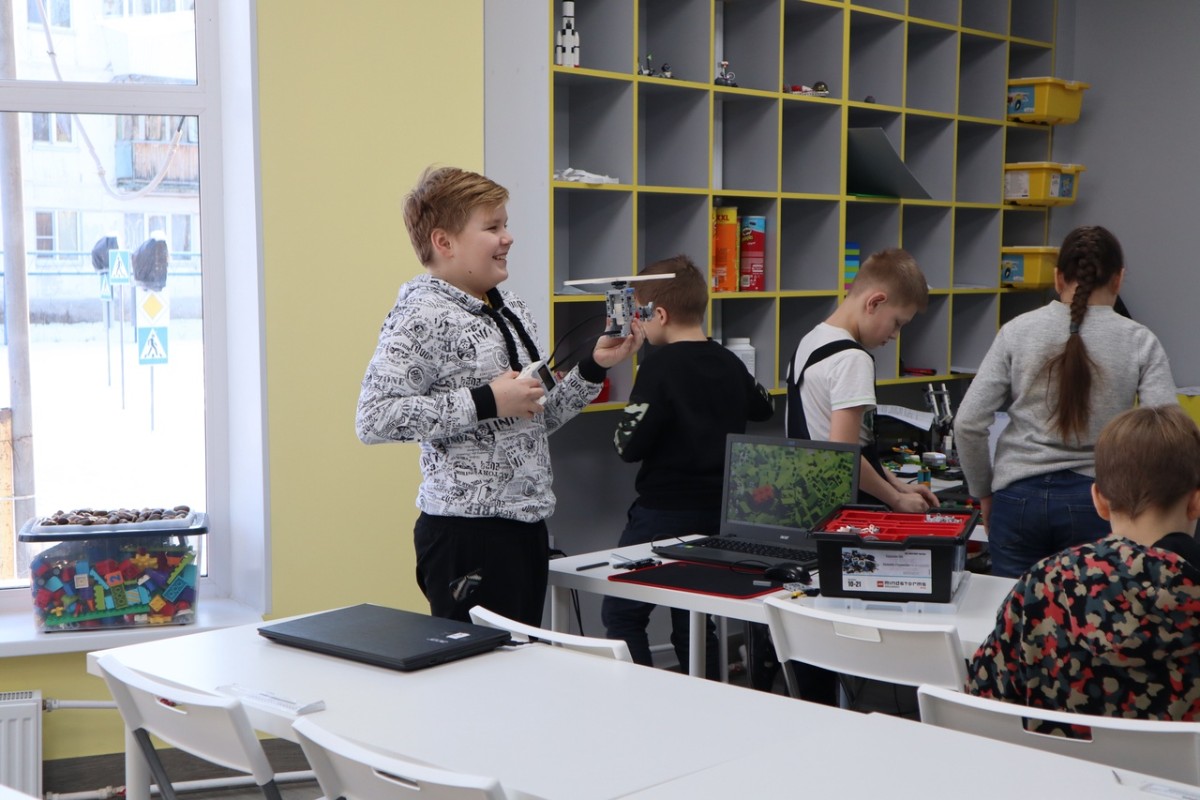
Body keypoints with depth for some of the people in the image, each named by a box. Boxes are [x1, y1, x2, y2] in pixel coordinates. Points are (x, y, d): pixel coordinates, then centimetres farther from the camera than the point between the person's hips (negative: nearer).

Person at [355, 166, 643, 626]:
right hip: (468, 531, -8)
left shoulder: (511, 310, 15)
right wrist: (484, 401, -20)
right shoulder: (422, 316, -12)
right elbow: (373, 419, -22)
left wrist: (595, 366, 10)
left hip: (527, 524, 8)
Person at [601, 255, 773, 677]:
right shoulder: (730, 363, 5)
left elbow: (630, 445, -18)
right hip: (719, 511, 7)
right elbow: (763, 406, 26)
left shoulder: (659, 365, -15)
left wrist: (623, 427, 2)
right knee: (693, 619, 16)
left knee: (621, 614, 3)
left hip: (664, 511, -7)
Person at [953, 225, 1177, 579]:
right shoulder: (1138, 342, -3)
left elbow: (968, 423, -4)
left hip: (1019, 498, 1)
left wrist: (984, 493, 9)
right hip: (1097, 502, -1)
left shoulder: (1017, 331, -1)